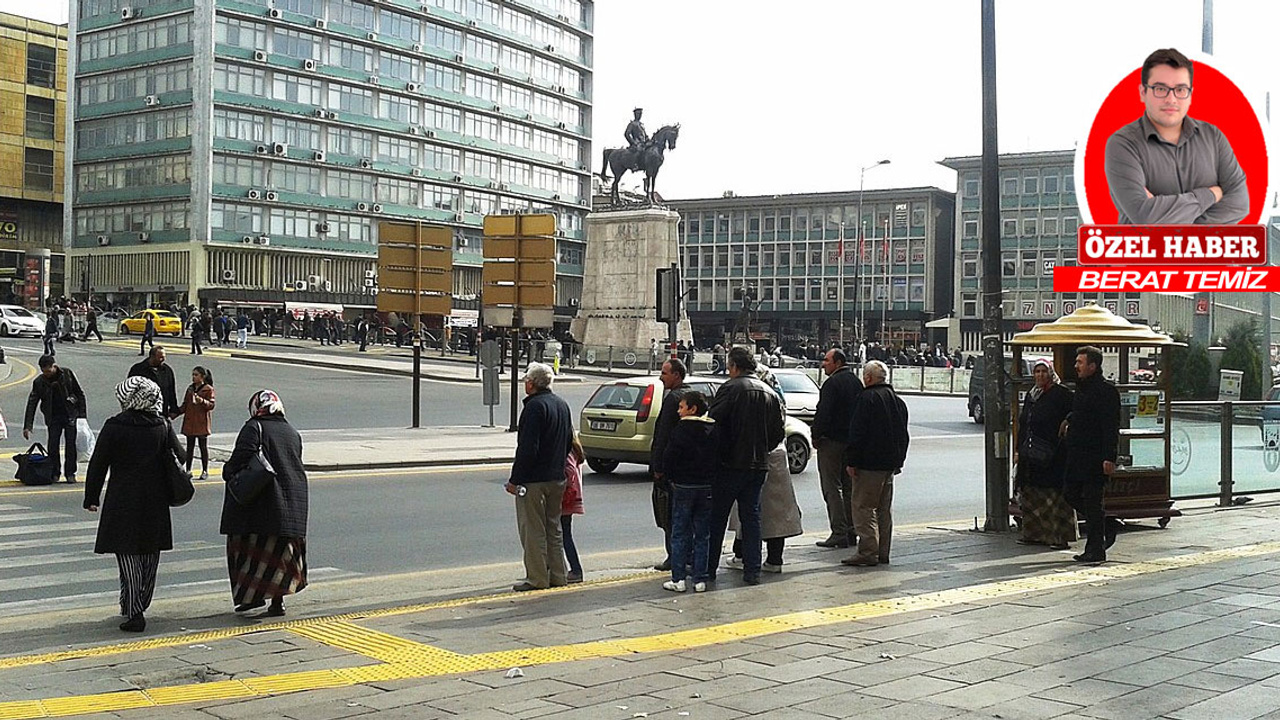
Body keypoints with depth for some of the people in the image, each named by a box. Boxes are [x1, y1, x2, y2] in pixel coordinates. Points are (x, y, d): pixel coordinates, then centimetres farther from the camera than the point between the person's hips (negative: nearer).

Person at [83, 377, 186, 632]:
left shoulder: (114, 427, -9)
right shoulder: (163, 426, 0)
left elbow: (98, 465, -5)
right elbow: (181, 460, 3)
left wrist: (91, 498, 4)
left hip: (122, 502, -3)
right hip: (155, 504, 3)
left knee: (129, 558, 2)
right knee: (149, 558, 16)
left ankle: (134, 613, -2)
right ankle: (138, 606, 27)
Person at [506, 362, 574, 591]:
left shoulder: (535, 406, -17)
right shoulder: (562, 404, 12)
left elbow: (527, 449, -21)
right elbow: (569, 442, 19)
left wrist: (515, 480, -17)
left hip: (533, 479, -9)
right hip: (557, 478, 9)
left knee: (533, 530, -2)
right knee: (553, 527, 16)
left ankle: (537, 578, 1)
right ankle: (557, 575, 20)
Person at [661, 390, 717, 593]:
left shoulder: (681, 429, -11)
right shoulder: (714, 430, 4)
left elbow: (669, 457, -12)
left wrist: (672, 478, 3)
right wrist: (710, 477, 13)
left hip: (684, 486, -4)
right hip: (707, 486, 4)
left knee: (680, 533, 3)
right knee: (702, 534, 9)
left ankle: (679, 579, 0)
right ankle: (700, 579, 9)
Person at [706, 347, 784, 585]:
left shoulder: (731, 388, -11)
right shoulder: (770, 393, 10)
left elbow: (713, 422, -16)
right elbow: (777, 433, 13)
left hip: (731, 464, -6)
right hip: (759, 465, 6)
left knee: (717, 516, 3)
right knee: (751, 516, 12)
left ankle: (709, 568, 7)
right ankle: (752, 571, 8)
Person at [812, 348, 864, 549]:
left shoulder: (832, 383, -15)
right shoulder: (856, 382, 13)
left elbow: (823, 412, -20)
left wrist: (816, 436, -9)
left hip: (832, 441, -8)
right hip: (852, 441, 9)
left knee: (832, 488, -5)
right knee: (849, 487, 13)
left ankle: (839, 533, -9)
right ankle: (851, 531, 17)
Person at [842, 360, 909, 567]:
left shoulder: (867, 398, -11)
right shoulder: (898, 401, 16)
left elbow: (857, 433, -15)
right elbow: (904, 435, 21)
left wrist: (851, 462, -13)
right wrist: (898, 461, 25)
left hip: (869, 464, -8)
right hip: (890, 464, 8)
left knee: (864, 507, -6)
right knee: (885, 509, 12)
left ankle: (868, 552, -10)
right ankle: (883, 554, 15)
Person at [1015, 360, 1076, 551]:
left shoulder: (1061, 394, -7)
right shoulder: (1031, 395, 16)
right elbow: (1023, 424, 21)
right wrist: (1019, 450, 17)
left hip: (1052, 455, -8)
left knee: (1054, 496, -6)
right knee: (1031, 495, 9)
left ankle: (1060, 536, -3)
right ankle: (1034, 533, 18)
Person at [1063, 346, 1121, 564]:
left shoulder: (1106, 391, -13)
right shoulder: (1081, 388, 15)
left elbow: (1111, 427, -18)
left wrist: (1109, 458, -22)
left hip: (1095, 458, -9)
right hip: (1077, 456, 9)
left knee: (1092, 502, -5)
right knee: (1072, 496, 12)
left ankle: (1095, 550, 3)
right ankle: (1105, 532, 26)